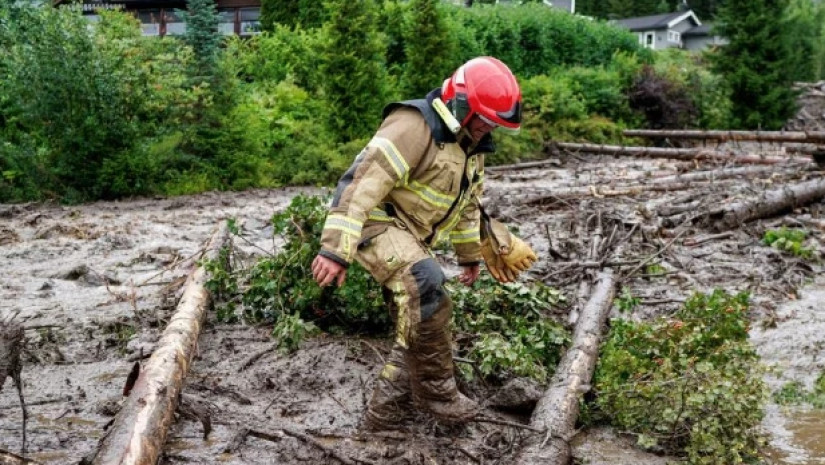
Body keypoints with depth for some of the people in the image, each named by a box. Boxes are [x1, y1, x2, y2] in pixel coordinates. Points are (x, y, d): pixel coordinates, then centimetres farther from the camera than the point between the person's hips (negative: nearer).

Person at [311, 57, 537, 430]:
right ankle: (436, 391, -20)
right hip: (376, 222, -10)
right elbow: (365, 182, -28)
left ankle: (385, 409, 25)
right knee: (425, 284, -33)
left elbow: (468, 203, 24)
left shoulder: (470, 146, 10)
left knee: (418, 326, 11)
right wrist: (336, 248, -35)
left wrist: (470, 254, 29)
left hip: (410, 236, 10)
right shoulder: (414, 125, -21)